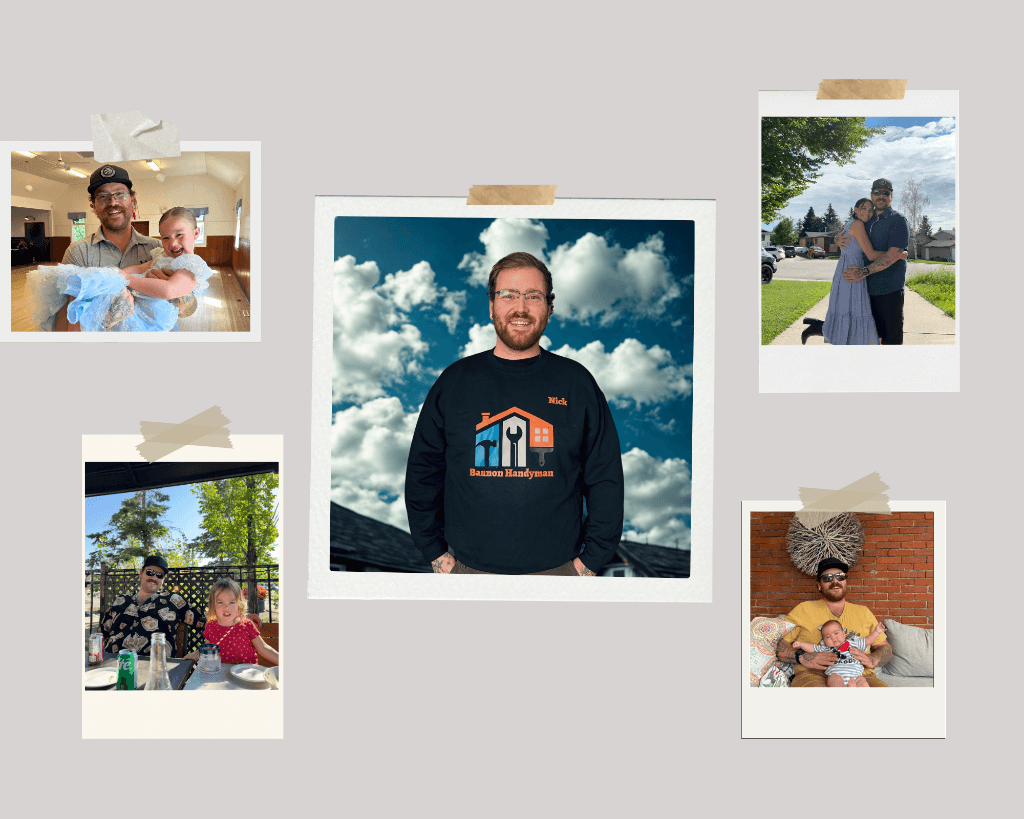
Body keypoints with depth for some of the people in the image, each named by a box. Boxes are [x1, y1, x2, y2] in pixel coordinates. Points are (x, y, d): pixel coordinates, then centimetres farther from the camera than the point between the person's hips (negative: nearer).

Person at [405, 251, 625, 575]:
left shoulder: (577, 383, 2)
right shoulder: (454, 381, 3)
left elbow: (606, 478, 4)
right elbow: (422, 473, 8)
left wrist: (592, 558, -1)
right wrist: (435, 552, 3)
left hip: (558, 567, 0)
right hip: (469, 567, 0)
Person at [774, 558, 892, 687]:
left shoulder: (863, 612, 24)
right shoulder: (804, 610, 14)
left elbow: (885, 648, 23)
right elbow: (777, 645, 7)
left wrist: (872, 660, 0)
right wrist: (802, 658, -13)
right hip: (815, 675, -4)